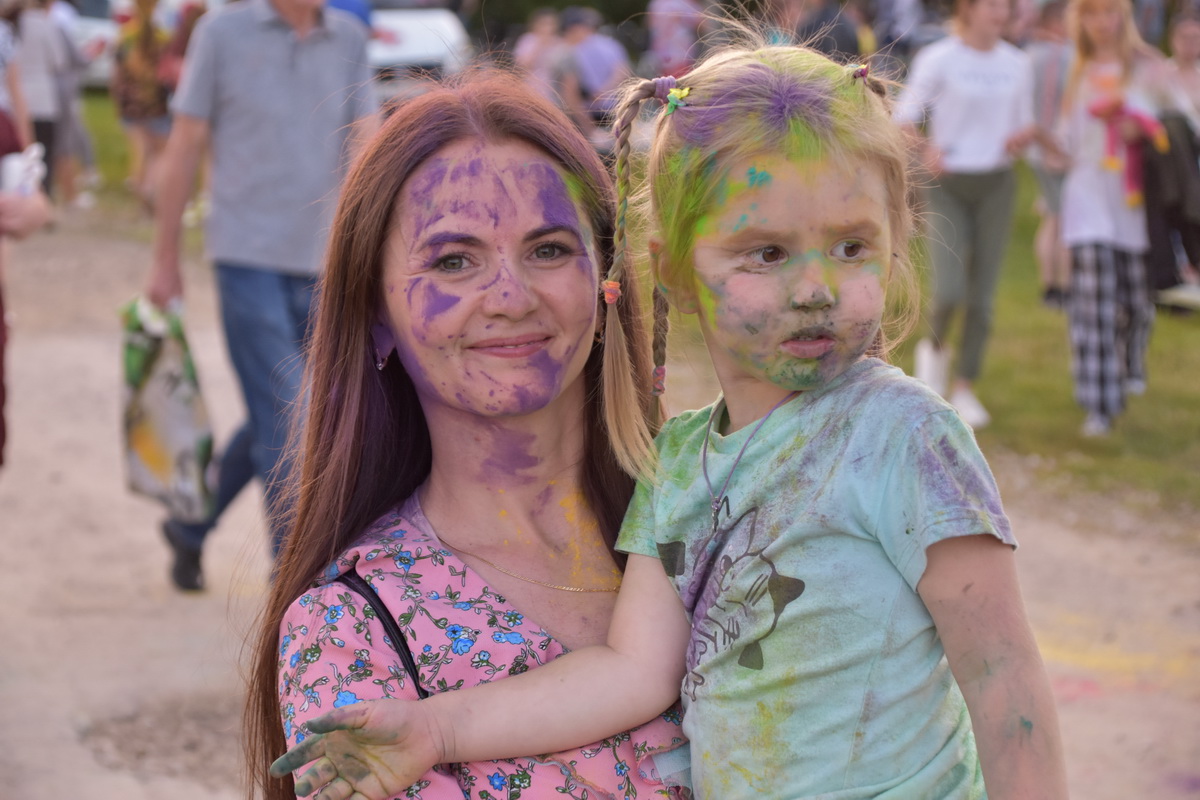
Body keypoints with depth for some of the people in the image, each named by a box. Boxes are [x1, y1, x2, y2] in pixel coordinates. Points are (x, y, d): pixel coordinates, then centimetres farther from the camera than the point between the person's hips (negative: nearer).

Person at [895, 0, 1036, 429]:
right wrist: (926, 148, -27)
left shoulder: (1017, 64, 6)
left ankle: (964, 388, 15)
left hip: (996, 184, 4)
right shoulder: (938, 59, -7)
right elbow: (904, 117, -7)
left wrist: (1022, 137, -8)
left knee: (982, 295, 3)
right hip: (948, 184, -4)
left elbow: (1025, 122, 16)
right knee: (949, 290, -15)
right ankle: (935, 346, 19)